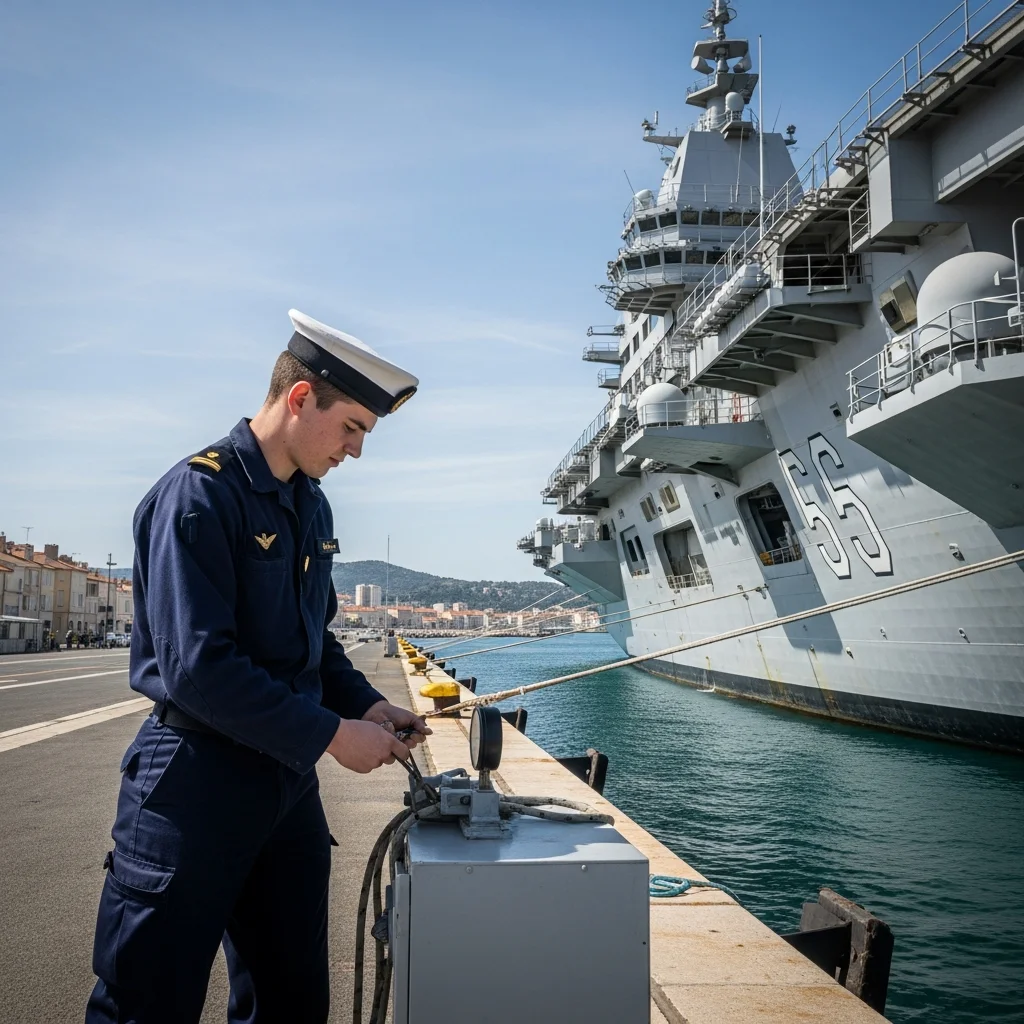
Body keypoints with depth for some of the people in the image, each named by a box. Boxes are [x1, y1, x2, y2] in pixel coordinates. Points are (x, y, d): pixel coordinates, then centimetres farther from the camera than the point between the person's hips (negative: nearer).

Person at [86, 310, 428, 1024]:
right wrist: (330, 733, -19)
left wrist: (366, 704, 2)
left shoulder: (312, 507, 10)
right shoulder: (200, 494, -16)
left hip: (288, 778, 8)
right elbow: (196, 666, -23)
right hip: (197, 782, -8)